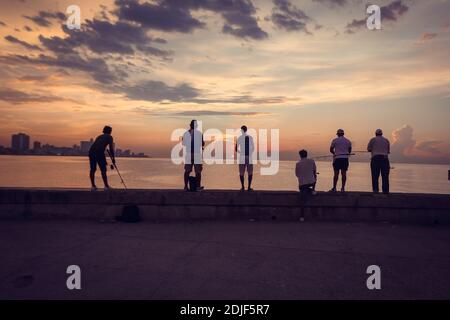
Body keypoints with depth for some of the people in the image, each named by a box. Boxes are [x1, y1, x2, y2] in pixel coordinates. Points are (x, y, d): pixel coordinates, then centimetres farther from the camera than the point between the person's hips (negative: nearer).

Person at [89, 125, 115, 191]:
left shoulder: (99, 136, 33)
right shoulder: (109, 137, 14)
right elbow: (111, 148, 2)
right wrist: (113, 158, 8)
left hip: (91, 151, 6)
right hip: (99, 152, -6)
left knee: (92, 169, 11)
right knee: (103, 170, 1)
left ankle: (93, 186, 13)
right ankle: (106, 186, 3)